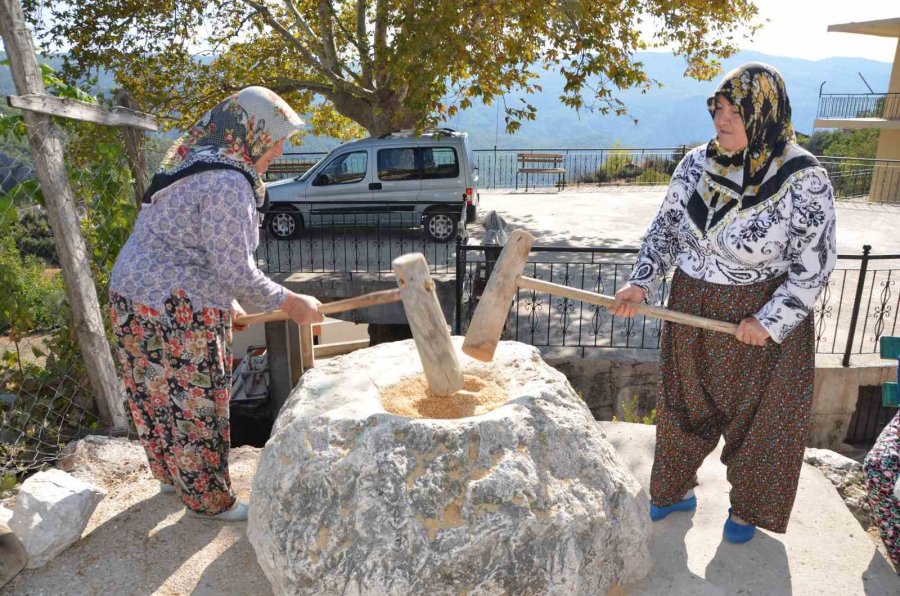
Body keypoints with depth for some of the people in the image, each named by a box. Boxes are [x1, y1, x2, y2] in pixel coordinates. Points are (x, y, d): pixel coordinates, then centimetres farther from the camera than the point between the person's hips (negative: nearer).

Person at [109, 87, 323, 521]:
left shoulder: (197, 163, 12)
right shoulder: (228, 183, -21)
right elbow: (235, 270, -21)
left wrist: (224, 300, 20)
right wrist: (290, 303, -9)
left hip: (136, 295, 10)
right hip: (175, 311, -10)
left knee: (161, 399, 23)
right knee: (195, 407, 5)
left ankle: (173, 476, 42)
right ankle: (210, 500, 22)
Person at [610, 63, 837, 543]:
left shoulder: (804, 181, -17)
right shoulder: (696, 164, -5)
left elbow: (814, 265, -12)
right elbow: (665, 229, 3)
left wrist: (770, 321, -19)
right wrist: (640, 282, -9)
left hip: (764, 322, -4)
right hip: (690, 310, 4)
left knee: (755, 414, 14)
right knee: (684, 404, 18)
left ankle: (746, 507, 39)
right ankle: (676, 490, 41)